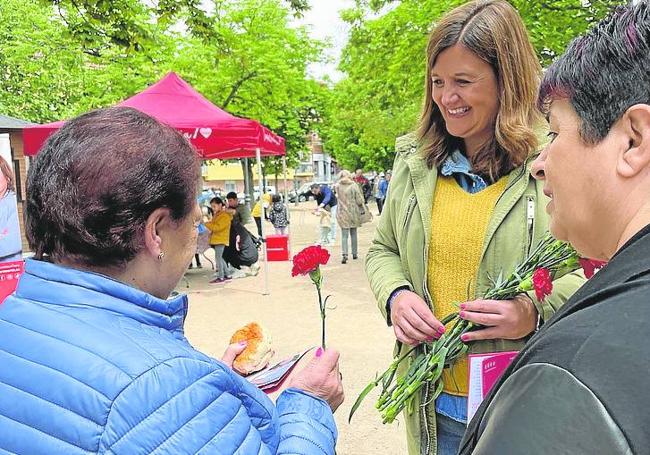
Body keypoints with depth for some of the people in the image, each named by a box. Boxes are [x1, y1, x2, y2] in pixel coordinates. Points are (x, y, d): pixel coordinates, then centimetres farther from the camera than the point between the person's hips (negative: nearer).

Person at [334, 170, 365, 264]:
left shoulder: (338, 186, -6)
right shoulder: (354, 185, -9)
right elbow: (359, 200, -8)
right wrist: (362, 208, 9)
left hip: (342, 213, 0)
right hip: (353, 212, 0)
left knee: (344, 235, 1)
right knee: (353, 233, 15)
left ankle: (344, 255, -13)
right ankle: (354, 253, 23)